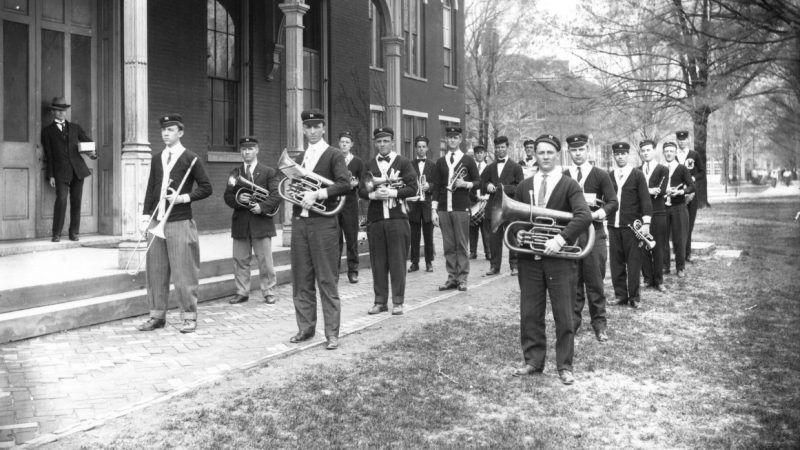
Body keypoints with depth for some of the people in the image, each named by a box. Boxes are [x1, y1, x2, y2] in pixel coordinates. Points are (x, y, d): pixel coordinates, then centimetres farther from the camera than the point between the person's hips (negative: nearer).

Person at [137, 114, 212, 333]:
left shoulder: (190, 158, -1)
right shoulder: (156, 158, 14)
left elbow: (206, 188, 0)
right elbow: (151, 188, 16)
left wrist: (184, 197, -13)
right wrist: (146, 215, 6)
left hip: (180, 223, -5)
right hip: (157, 222, 5)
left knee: (183, 272, -2)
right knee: (155, 271, 8)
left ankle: (189, 317, 7)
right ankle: (157, 315, 18)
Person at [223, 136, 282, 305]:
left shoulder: (269, 172, 3)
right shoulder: (235, 173, 12)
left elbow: (276, 195, -6)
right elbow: (227, 196, 7)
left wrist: (262, 206, -20)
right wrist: (237, 199, -15)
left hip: (261, 221, -3)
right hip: (240, 223, 3)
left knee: (265, 261, 1)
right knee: (240, 260, 6)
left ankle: (269, 292, 11)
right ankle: (242, 292, 16)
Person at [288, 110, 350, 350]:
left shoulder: (334, 155, -2)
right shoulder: (299, 158, 17)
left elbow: (345, 184, -16)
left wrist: (316, 194, -21)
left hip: (323, 223, -6)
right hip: (299, 222, 6)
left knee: (327, 280, -3)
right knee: (301, 279, 9)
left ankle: (332, 333, 2)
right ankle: (306, 328, 19)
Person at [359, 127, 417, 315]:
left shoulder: (403, 162, 4)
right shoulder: (369, 165, 13)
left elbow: (413, 188, -3)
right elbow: (361, 190, 10)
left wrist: (392, 192, -14)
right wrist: (373, 195, -10)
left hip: (397, 217, -3)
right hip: (375, 219, 3)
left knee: (398, 261, -1)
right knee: (378, 262, 4)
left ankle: (397, 302, 6)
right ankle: (380, 301, 12)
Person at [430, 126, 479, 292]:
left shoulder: (468, 160, 5)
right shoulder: (441, 162, 12)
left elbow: (478, 182, 6)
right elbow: (436, 187, 11)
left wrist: (466, 184, -14)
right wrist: (434, 210, 5)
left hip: (461, 209, -3)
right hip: (444, 209, 3)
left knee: (462, 245, -1)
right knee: (448, 246, 4)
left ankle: (462, 278, 4)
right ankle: (452, 278, 9)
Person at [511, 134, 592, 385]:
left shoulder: (569, 185, -3)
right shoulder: (524, 186, 10)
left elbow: (584, 216, -18)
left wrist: (561, 239, -27)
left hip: (559, 258, -3)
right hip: (529, 259, 4)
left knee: (564, 317, 3)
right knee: (530, 315, 8)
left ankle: (564, 366, 14)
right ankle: (533, 361, 21)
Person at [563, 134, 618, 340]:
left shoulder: (600, 175, 4)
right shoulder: (562, 177, 9)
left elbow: (613, 203, -1)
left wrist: (593, 214, -18)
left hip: (594, 232, -1)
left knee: (595, 281, 0)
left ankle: (599, 323, 9)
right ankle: (573, 321, 13)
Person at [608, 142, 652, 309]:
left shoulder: (637, 175, 0)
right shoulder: (609, 176, 9)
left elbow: (645, 200, -3)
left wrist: (646, 223, -10)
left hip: (632, 226, -3)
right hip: (613, 226, 3)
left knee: (634, 262, 1)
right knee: (616, 263, 5)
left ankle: (634, 297, 9)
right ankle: (620, 295, 14)